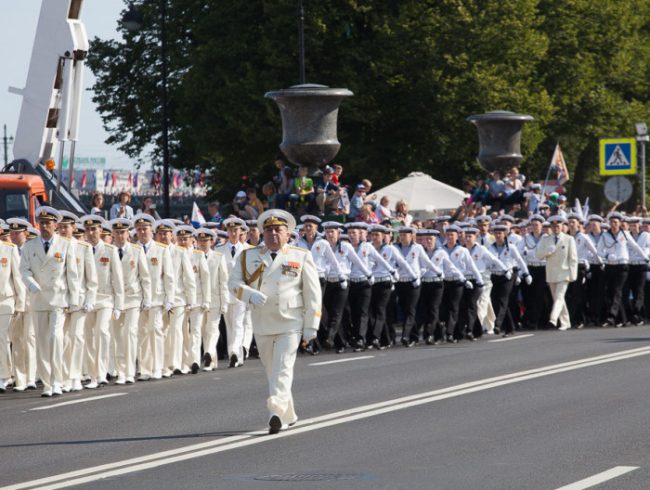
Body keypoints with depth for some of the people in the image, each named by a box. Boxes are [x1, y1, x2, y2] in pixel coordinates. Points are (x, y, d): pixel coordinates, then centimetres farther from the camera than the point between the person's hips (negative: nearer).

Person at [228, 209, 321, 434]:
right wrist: (250, 294, -15)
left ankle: (277, 413, -27)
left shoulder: (301, 257, 5)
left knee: (283, 368, -16)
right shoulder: (249, 256, 11)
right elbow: (234, 283, 6)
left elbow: (313, 293, 3)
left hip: (290, 324, -4)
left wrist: (311, 325, -3)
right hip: (262, 323, 4)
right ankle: (288, 415, 23)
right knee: (271, 371, 9)